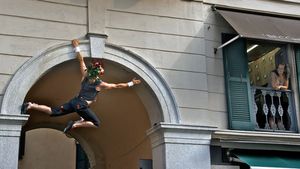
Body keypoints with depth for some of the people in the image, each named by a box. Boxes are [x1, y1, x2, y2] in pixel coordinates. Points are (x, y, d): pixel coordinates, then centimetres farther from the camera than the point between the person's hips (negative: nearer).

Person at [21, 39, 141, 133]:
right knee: (96, 123, 8)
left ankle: (31, 106, -12)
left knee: (53, 112, 6)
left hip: (75, 101, 6)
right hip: (82, 106, -6)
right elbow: (117, 86, 4)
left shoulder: (85, 75, 7)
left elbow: (81, 60, 8)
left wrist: (76, 47, 17)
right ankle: (75, 125, -9)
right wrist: (131, 83, 14)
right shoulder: (101, 84, -3)